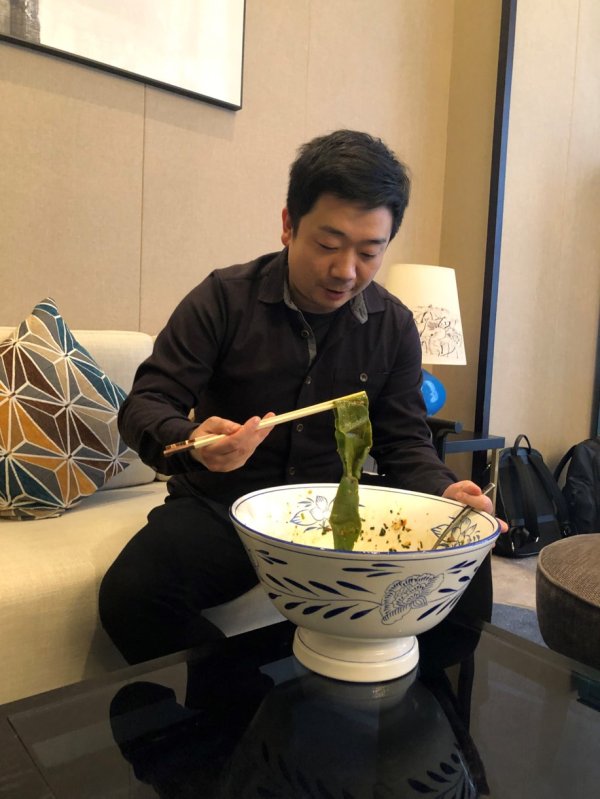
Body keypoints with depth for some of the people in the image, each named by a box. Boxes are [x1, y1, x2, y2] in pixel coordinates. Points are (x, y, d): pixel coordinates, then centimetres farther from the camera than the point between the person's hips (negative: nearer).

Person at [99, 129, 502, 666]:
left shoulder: (394, 326, 1)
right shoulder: (224, 298, -8)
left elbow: (405, 443, 3)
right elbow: (144, 405, -10)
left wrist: (444, 491, -19)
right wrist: (188, 440, -34)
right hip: (223, 506, -2)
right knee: (130, 594, -29)